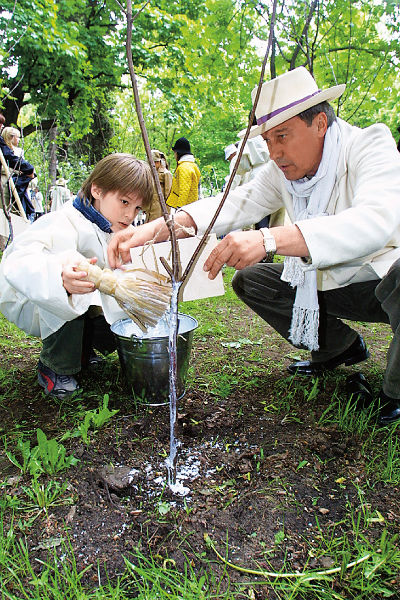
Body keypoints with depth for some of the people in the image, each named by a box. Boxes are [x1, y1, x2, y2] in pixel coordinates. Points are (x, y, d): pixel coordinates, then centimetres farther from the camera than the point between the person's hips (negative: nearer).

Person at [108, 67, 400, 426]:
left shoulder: (371, 145, -22)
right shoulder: (284, 170, -4)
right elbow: (236, 204, -13)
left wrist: (269, 240, -53)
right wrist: (155, 228, -29)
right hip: (328, 284, 6)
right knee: (249, 279, 0)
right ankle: (340, 348, 12)